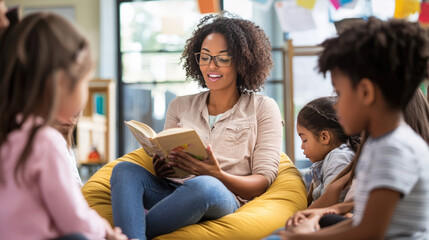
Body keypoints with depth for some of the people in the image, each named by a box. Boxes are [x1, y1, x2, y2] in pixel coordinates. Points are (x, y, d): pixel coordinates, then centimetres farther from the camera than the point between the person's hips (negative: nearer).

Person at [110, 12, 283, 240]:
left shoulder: (263, 108, 12)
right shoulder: (180, 106, 23)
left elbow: (263, 181, 3)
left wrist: (218, 175, -17)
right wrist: (161, 169, -5)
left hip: (226, 198, -3)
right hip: (170, 191, 4)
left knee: (204, 186, -40)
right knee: (125, 169, -27)